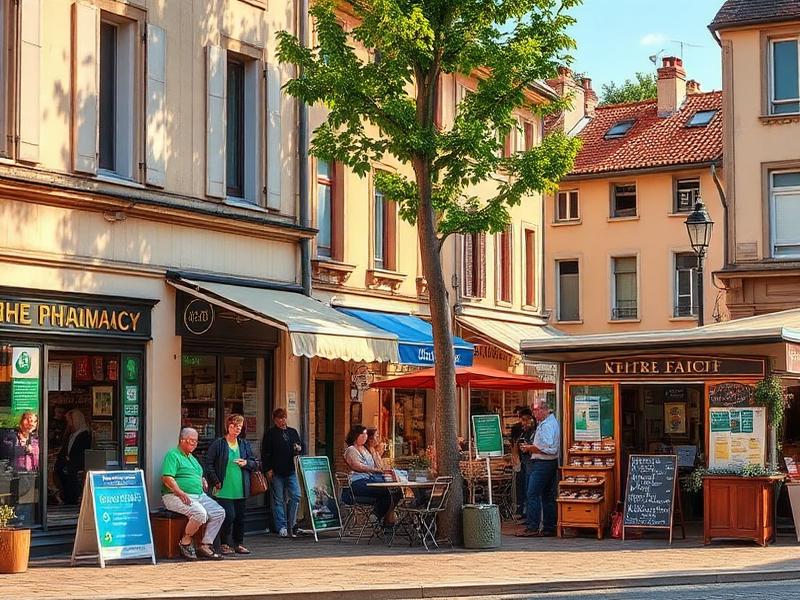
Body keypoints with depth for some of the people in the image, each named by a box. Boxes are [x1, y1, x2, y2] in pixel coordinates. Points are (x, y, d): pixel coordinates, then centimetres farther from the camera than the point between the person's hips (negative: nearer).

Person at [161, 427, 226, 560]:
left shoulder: (192, 458, 25)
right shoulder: (173, 455, -4)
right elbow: (167, 478, -17)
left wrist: (203, 480, 12)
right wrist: (181, 493, -25)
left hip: (199, 495, 9)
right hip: (175, 497, -9)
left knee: (219, 512, -8)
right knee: (200, 513, -32)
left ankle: (205, 545, -8)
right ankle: (185, 542, -12)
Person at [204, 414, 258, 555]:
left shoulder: (245, 444, 12)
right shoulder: (217, 444, -3)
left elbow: (255, 463, 18)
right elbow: (209, 465, -3)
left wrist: (247, 463, -5)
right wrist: (216, 482, -10)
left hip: (240, 489, 5)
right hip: (224, 489, -5)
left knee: (240, 517, 8)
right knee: (229, 516, -12)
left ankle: (238, 544, 20)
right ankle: (224, 545, 3)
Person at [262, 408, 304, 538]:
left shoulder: (293, 432, 15)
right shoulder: (270, 433, 2)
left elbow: (302, 447, 22)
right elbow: (265, 453, -1)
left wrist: (299, 449, -2)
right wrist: (268, 469, -9)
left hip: (291, 471, 4)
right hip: (276, 472, -4)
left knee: (296, 496, -3)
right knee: (278, 500, 1)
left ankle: (290, 525, 9)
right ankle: (282, 527, 5)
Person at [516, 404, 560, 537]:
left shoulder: (547, 425, -16)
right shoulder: (551, 422, 17)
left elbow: (546, 448, -23)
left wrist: (529, 448, -13)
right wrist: (530, 447, 11)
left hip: (542, 463, -11)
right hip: (550, 463, 11)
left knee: (533, 494, -9)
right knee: (547, 496, 11)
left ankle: (532, 527, -9)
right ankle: (549, 528, 13)